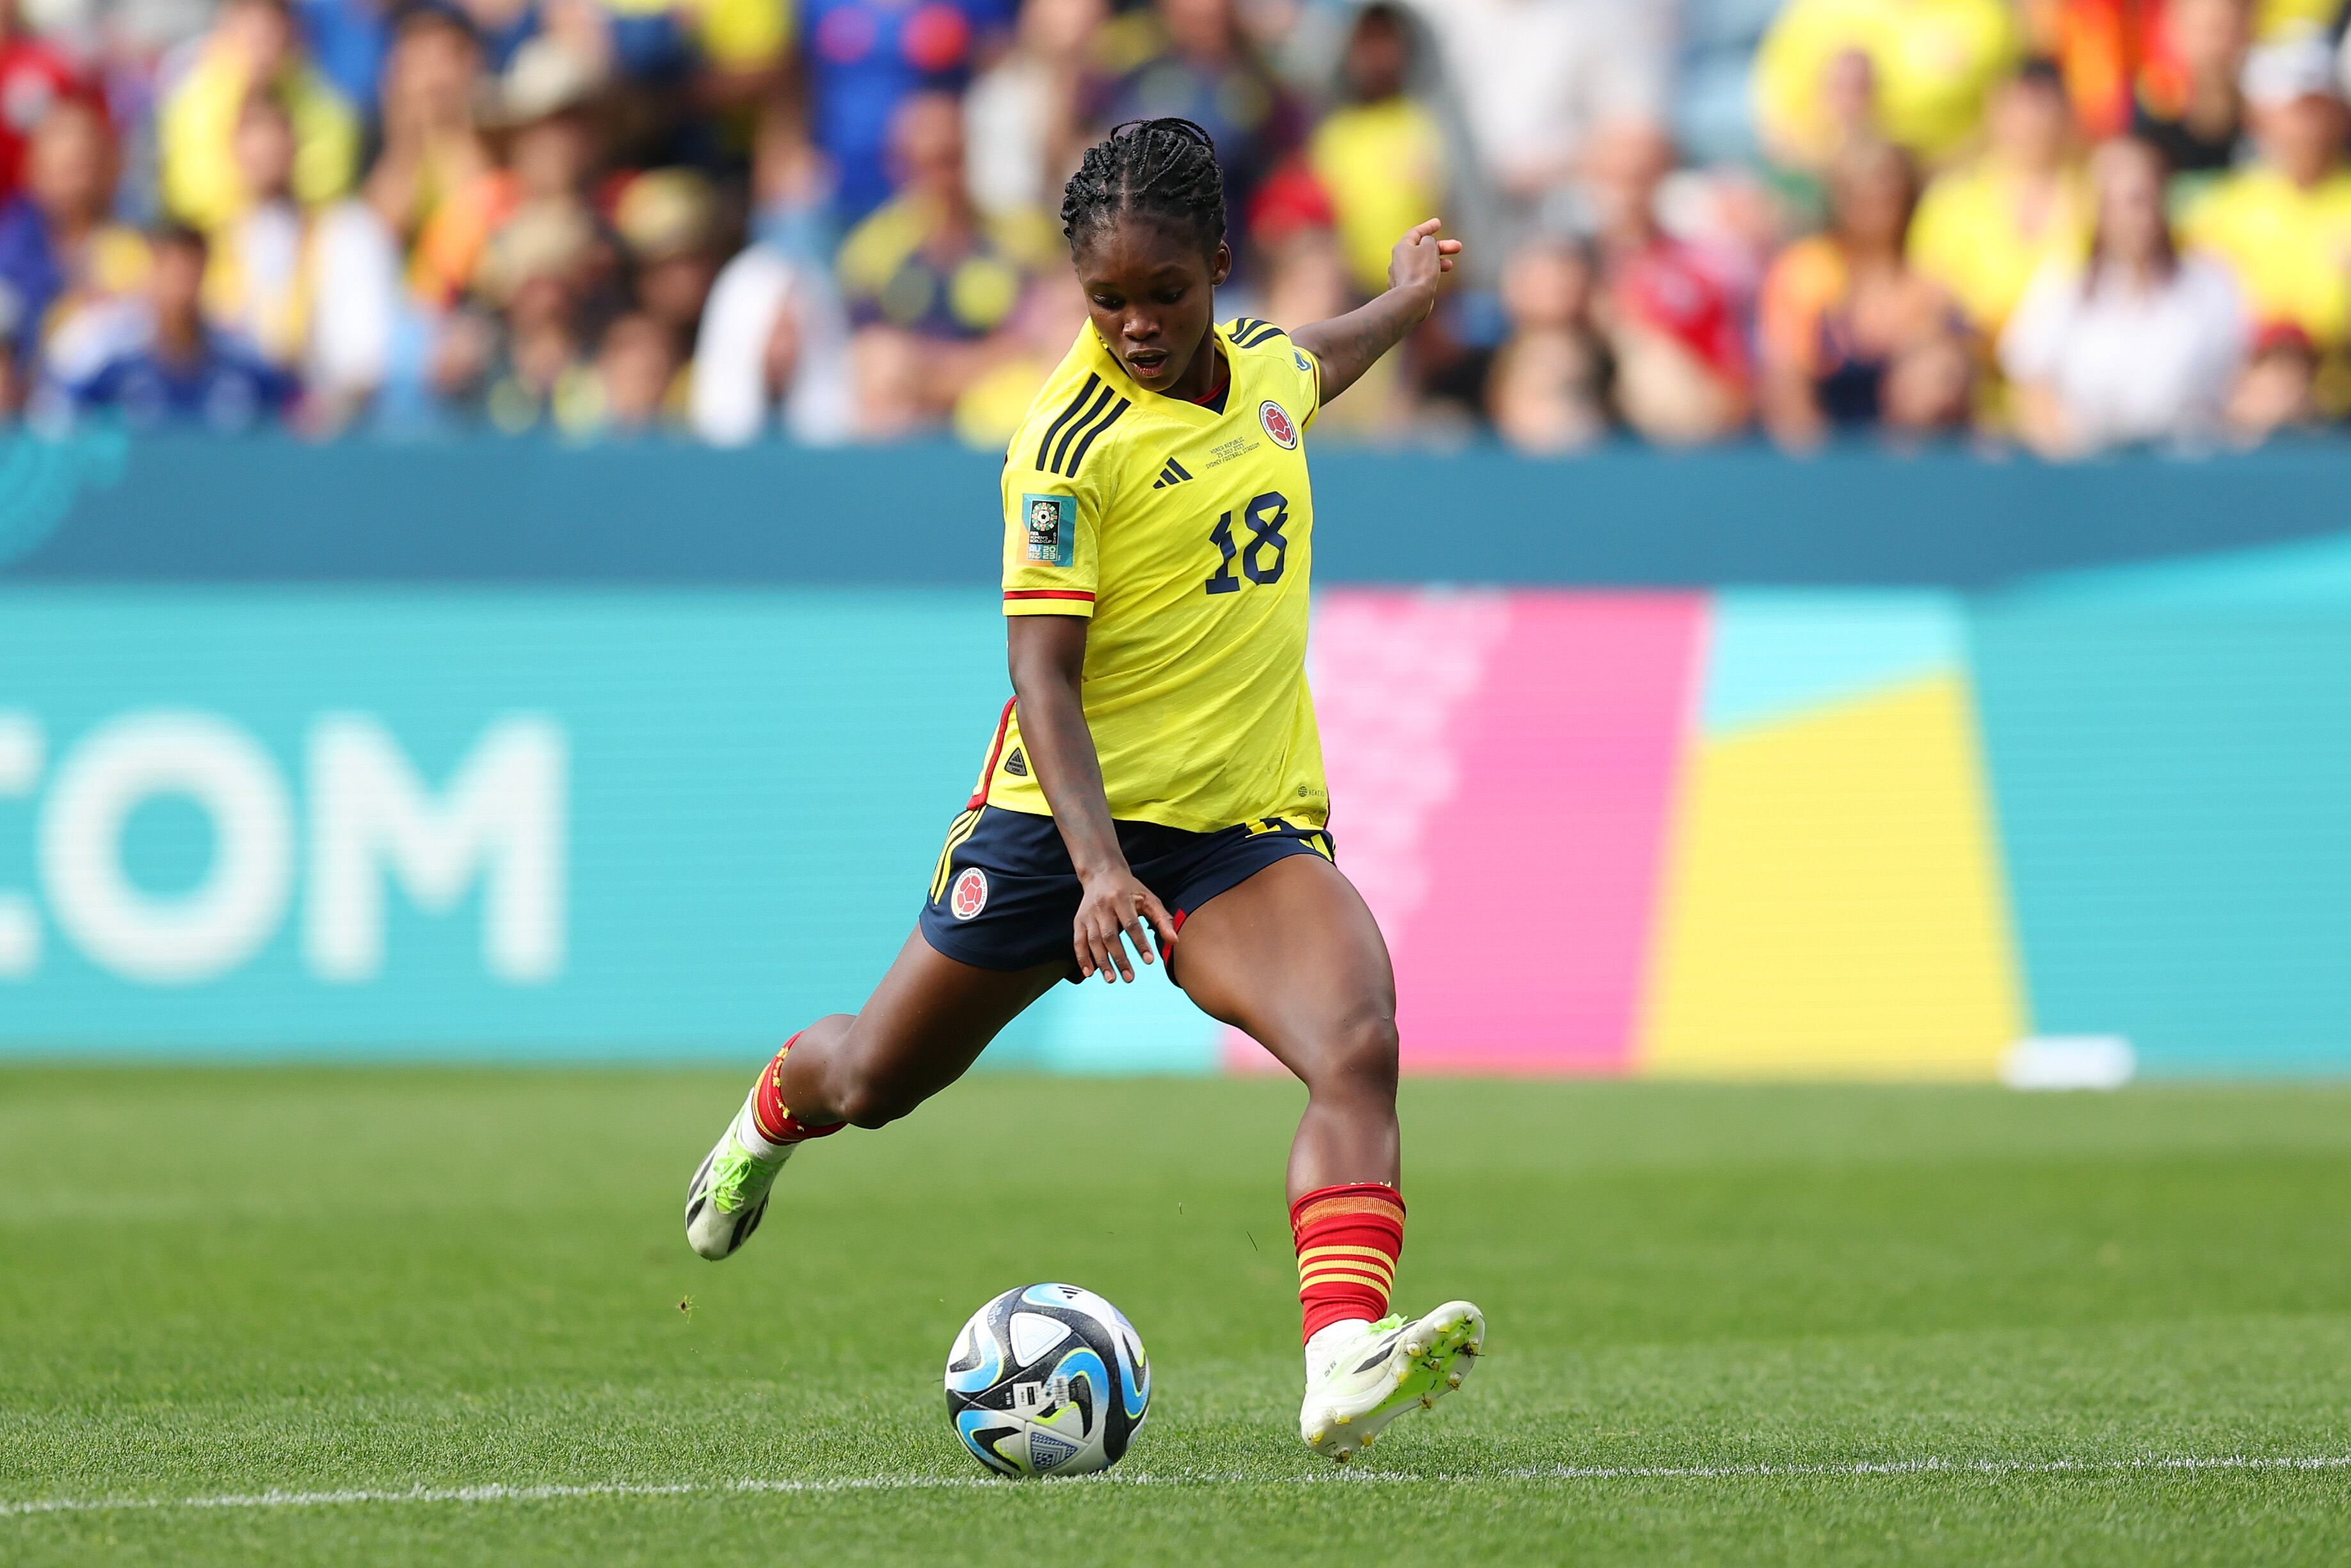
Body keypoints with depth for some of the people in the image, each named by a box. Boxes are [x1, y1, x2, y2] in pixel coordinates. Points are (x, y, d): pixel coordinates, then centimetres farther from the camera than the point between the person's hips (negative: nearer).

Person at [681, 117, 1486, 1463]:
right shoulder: (1073, 442, -18)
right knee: (881, 1079, 14)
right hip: (1069, 812, -4)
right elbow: (1043, 672, -23)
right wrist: (1098, 868, -34)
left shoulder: (1261, 358, 2)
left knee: (1361, 1047, -25)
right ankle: (773, 1111, 52)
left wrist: (1403, 305, 47)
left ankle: (1345, 1366, -40)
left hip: (1248, 831, 4)